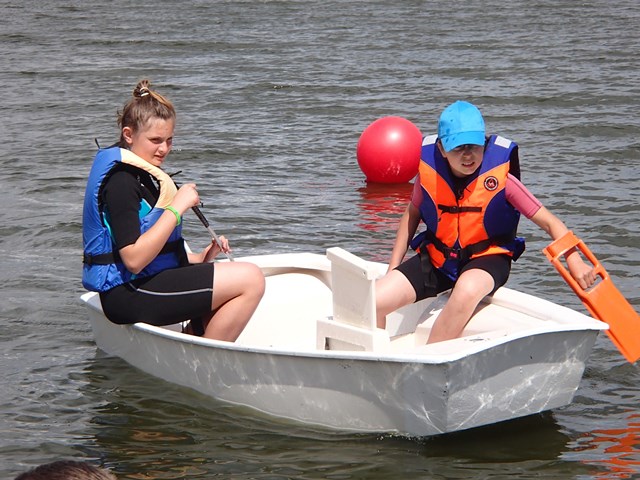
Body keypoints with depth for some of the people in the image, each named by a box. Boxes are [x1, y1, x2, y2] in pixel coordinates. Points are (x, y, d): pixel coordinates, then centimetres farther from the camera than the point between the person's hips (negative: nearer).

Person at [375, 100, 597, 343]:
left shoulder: (500, 177, -17)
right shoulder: (428, 171, -10)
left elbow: (549, 222, -15)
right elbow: (412, 214, 10)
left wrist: (574, 260, -32)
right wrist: (393, 270, 8)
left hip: (487, 259, -3)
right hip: (436, 257, 3)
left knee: (467, 291, -40)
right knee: (372, 302, -17)